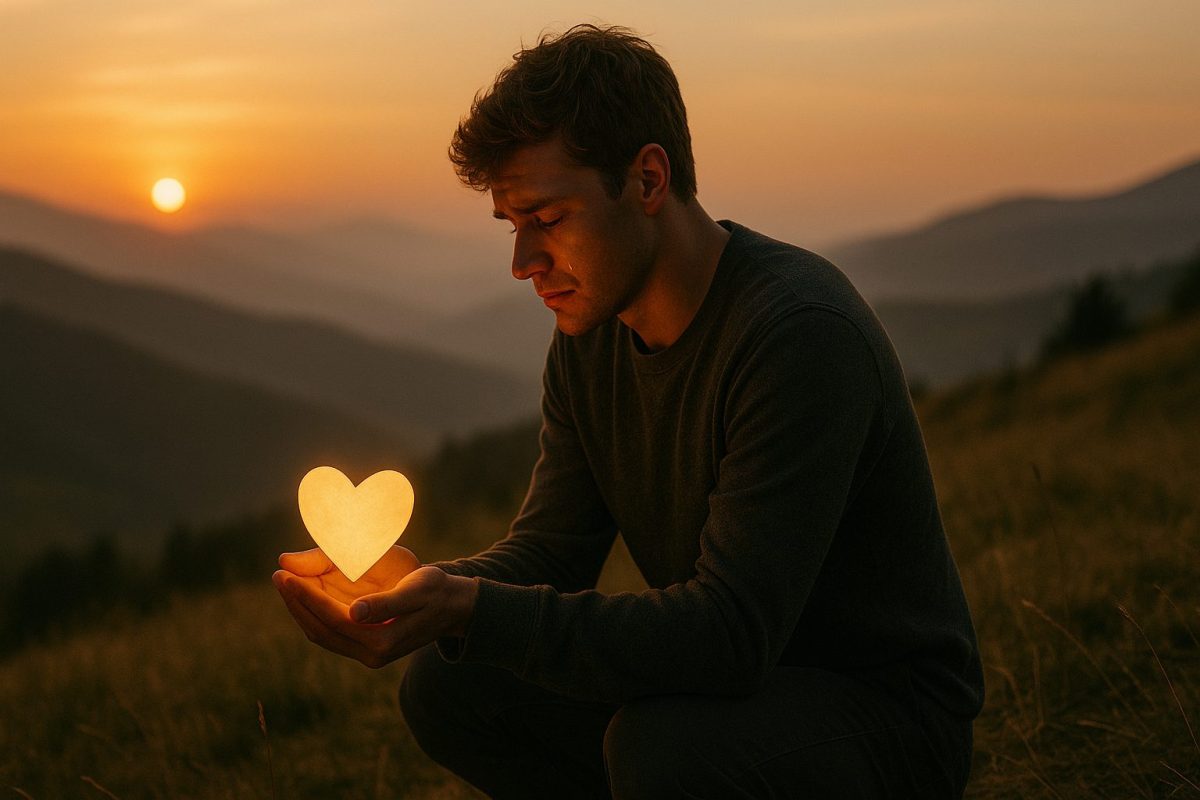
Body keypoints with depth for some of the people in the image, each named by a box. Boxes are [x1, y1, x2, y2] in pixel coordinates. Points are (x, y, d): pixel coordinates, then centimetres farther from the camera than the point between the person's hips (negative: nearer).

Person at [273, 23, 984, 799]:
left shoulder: (800, 330, -26)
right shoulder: (589, 335, 1)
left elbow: (732, 628, -32)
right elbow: (550, 552, 3)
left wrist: (474, 611, -37)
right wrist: (419, 588, -19)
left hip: (886, 711, -7)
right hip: (724, 680, 8)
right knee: (446, 687, -4)